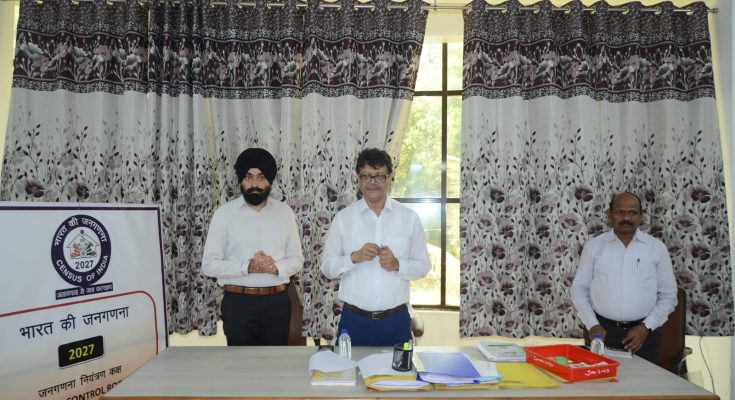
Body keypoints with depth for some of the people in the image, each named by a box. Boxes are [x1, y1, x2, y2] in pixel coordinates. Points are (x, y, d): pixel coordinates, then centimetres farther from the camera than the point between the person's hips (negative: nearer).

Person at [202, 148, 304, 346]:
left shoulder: (284, 212, 3)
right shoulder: (224, 214, -3)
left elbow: (297, 259, 6)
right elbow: (209, 264, -5)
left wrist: (276, 267, -15)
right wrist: (246, 267, -19)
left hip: (277, 301, 2)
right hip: (238, 302, -2)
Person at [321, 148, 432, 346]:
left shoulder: (409, 217, 0)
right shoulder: (343, 218, 0)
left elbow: (423, 265, 3)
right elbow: (327, 267, 1)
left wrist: (397, 264, -15)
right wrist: (354, 257, -17)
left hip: (396, 320, 1)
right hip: (354, 319, 0)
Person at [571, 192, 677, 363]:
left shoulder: (657, 247, 3)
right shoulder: (594, 245, 2)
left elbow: (668, 295, 6)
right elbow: (579, 288, 4)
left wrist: (647, 327, -5)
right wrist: (592, 325, -6)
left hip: (641, 332, 1)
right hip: (601, 331, 0)